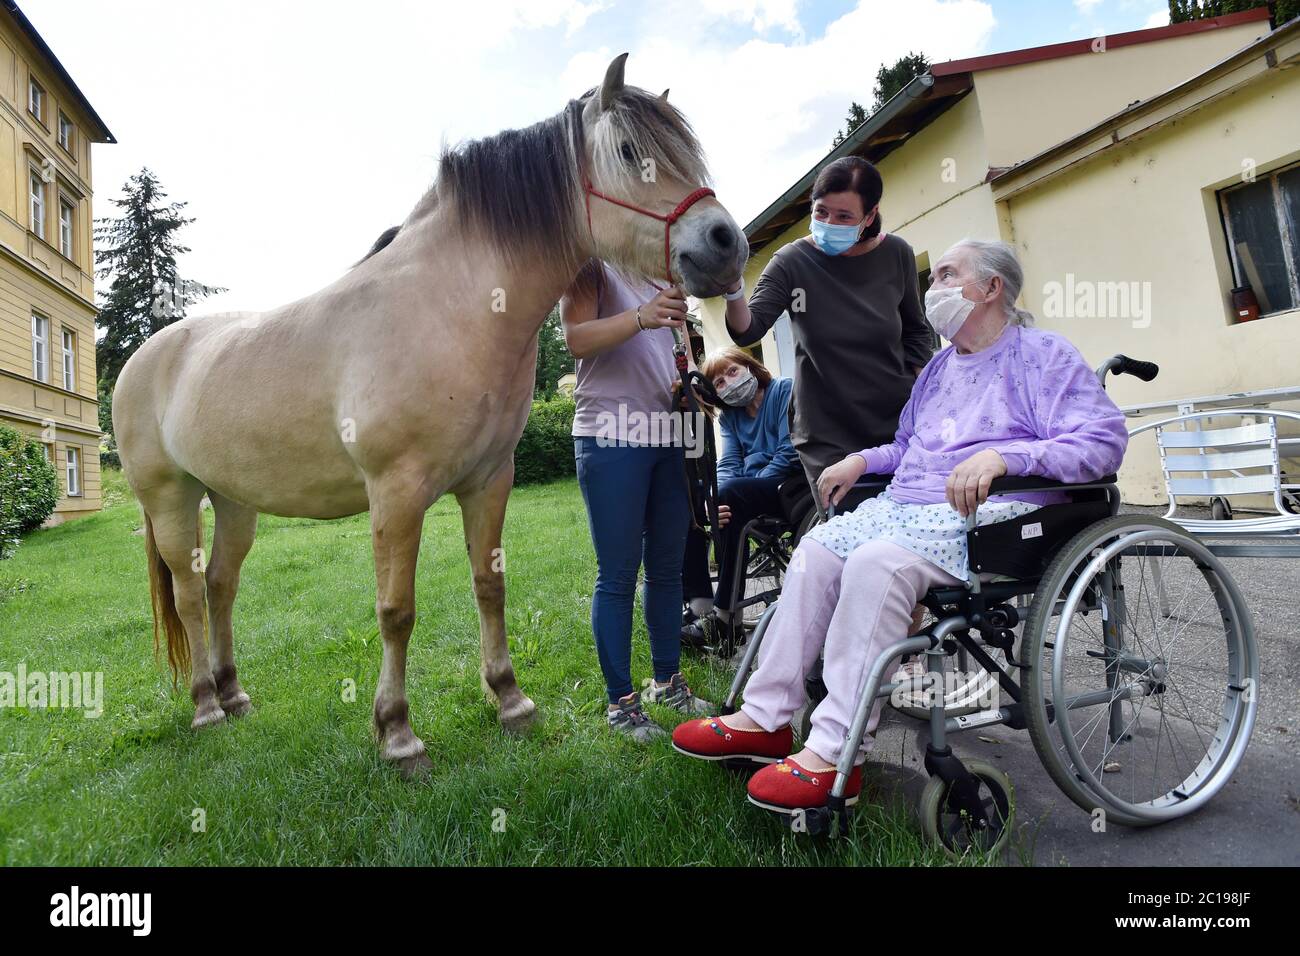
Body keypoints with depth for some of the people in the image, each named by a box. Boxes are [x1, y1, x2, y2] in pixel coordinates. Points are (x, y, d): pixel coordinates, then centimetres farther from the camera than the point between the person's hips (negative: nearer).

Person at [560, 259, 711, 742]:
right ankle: (620, 701, 7)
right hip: (611, 435, -7)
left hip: (667, 436, 7)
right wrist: (641, 316, -29)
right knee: (618, 574, -4)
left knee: (667, 567, 10)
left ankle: (667, 681, 23)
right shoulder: (592, 261, 2)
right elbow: (577, 338, -13)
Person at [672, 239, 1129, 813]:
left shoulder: (1042, 355, 1)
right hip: (905, 504, 8)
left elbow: (1104, 439, -13)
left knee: (877, 561, -33)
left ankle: (836, 755, -28)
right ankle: (765, 718, -10)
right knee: (817, 548, -13)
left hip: (985, 514, -8)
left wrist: (1003, 454, -27)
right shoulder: (939, 367, 26)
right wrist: (863, 459, 16)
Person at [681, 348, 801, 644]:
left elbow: (789, 453, -14)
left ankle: (725, 613, -27)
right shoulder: (729, 417, 16)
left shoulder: (785, 390, -4)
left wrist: (726, 499, -17)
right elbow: (729, 465, 3)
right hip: (752, 488, 7)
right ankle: (700, 605, -13)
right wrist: (715, 503, -22)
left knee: (732, 493, -32)